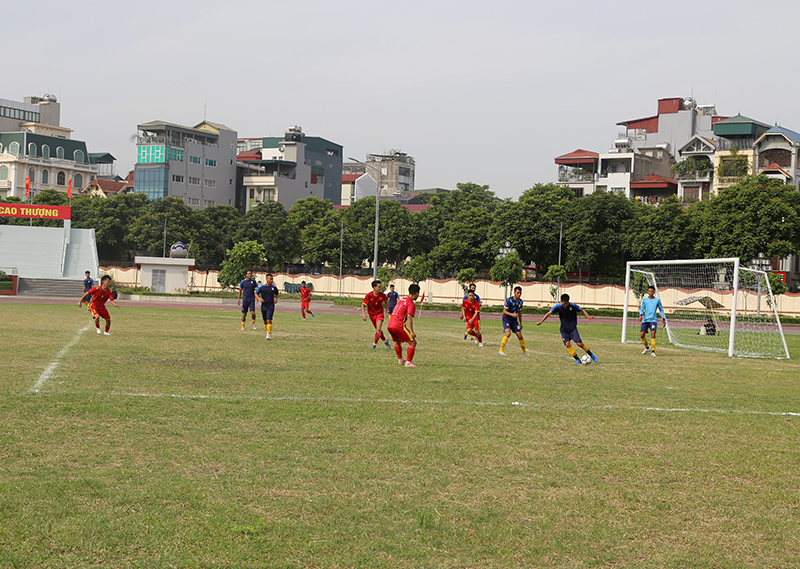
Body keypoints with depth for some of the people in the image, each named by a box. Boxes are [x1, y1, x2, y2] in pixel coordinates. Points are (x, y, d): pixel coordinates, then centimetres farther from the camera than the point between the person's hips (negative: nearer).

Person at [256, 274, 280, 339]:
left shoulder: (274, 287, -1)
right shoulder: (262, 287, -4)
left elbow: (277, 294, 17)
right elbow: (256, 294, 5)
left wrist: (276, 299, -3)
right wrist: (259, 299, -13)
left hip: (271, 306, -2)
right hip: (263, 306, 2)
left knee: (269, 320, -15)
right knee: (265, 321, 10)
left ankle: (269, 334, -8)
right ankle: (269, 331, 34)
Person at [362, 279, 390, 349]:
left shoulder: (382, 295, -13)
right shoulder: (369, 295, -18)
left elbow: (386, 301, 9)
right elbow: (363, 304, -11)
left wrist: (386, 311, 10)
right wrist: (363, 314, -22)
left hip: (380, 313, -1)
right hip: (372, 314, 1)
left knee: (378, 329, -19)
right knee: (378, 330, 10)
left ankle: (374, 344, -7)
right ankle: (385, 341, 34)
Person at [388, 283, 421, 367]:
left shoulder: (401, 300, 19)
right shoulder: (411, 304, -6)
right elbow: (409, 317, -17)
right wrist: (411, 332, -20)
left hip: (389, 325, 8)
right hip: (399, 325, -8)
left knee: (397, 341, 32)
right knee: (413, 342, 2)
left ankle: (400, 359, 39)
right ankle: (408, 362, -1)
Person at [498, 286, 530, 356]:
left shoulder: (520, 301, 3)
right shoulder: (509, 300, -16)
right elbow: (504, 311, -17)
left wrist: (520, 323, 19)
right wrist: (512, 314, -34)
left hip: (514, 320, 6)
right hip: (506, 319, -6)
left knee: (520, 336, 4)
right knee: (508, 333, -26)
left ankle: (524, 351, 22)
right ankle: (501, 351, -22)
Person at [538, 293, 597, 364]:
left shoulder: (573, 306, -14)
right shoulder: (558, 307, -12)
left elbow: (582, 310, -2)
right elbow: (549, 313, -6)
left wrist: (588, 316, -19)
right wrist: (541, 322, -12)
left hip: (573, 328, -2)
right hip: (564, 329, 2)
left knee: (579, 343, -12)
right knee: (567, 344, -16)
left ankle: (591, 355, 11)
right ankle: (577, 359, -5)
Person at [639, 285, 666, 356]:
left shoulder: (657, 300, 6)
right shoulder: (644, 300, 9)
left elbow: (661, 309, 15)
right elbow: (642, 309, 7)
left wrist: (663, 318, 8)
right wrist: (641, 315, -14)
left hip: (653, 320, -2)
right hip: (645, 320, 2)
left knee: (653, 334, -19)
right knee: (642, 335, -2)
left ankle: (653, 351, -17)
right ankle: (647, 348, 24)